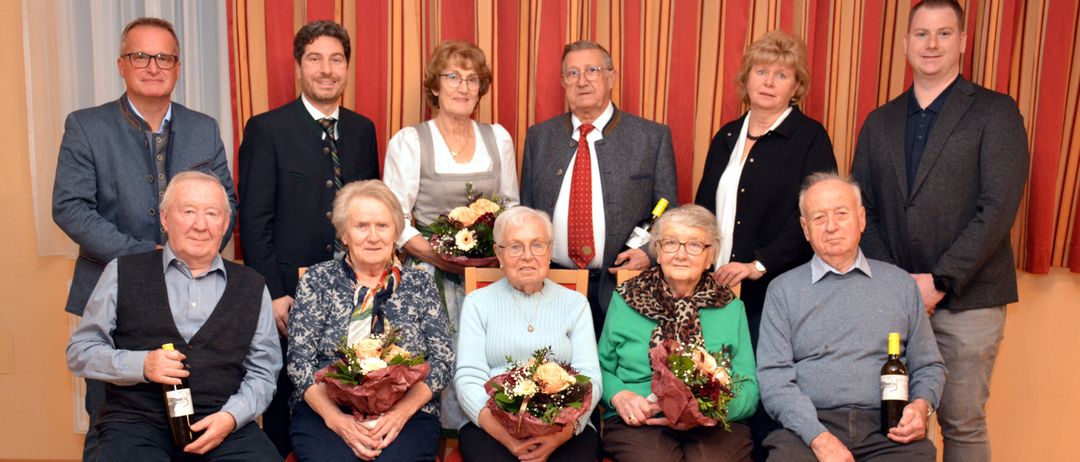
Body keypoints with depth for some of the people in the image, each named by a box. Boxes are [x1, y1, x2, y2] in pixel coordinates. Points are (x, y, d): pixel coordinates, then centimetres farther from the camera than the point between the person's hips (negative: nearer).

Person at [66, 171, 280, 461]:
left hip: (222, 424, 1)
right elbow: (80, 352, 8)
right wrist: (141, 365, -9)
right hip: (137, 421, 0)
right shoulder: (123, 273, 8)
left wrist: (231, 416, -8)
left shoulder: (251, 286, 11)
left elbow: (262, 371, 10)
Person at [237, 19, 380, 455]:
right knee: (285, 400, 10)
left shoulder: (363, 129, 9)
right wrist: (273, 293, -11)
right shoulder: (266, 129, -4)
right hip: (289, 293, -3)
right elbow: (254, 220, -6)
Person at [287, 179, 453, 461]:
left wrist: (402, 411, -12)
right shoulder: (317, 280, 9)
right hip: (325, 412, 0)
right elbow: (300, 360, 2)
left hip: (407, 413, 0)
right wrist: (335, 418, -14)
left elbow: (442, 360, 5)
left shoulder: (420, 284, 11)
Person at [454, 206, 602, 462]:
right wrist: (502, 433, -18)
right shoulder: (477, 302, 12)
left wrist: (565, 431, -17)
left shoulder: (575, 304, 13)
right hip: (489, 425, -1)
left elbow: (590, 377, 3)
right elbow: (468, 377, 1)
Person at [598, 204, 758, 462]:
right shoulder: (626, 299, 12)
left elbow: (748, 388, 6)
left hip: (714, 424, 1)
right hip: (638, 422, -1)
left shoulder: (731, 308, 13)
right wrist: (619, 396, -8)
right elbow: (602, 368, 15)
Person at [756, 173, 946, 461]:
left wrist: (922, 405, -3)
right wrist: (819, 438, -13)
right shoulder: (783, 290, 8)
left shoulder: (900, 284, 15)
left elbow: (928, 366, 19)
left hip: (888, 430, 2)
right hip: (809, 426, -2)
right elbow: (774, 377, -1)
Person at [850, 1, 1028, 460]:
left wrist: (940, 281, -15)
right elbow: (861, 207, 8)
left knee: (962, 423, 5)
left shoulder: (995, 112, -1)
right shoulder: (879, 122, 12)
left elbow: (998, 208, -10)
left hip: (967, 299, -3)